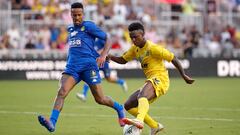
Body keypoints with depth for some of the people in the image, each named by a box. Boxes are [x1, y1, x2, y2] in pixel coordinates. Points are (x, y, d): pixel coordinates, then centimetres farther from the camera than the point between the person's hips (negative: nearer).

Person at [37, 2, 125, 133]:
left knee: (100, 99, 0)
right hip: (72, 67, 5)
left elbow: (108, 38, 1)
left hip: (88, 65, -5)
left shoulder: (89, 26, 1)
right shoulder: (70, 29, 21)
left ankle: (119, 109, 31)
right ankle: (52, 123, -34)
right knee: (62, 91, -21)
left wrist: (103, 55, -12)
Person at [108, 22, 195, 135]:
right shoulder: (135, 49, 14)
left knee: (142, 96, -39)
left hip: (159, 80, -9)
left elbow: (173, 59, -6)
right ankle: (155, 126, 12)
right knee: (128, 106, 10)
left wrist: (184, 76, -3)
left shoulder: (153, 48, -10)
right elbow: (123, 60, 22)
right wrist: (111, 57, 0)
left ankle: (139, 121, -67)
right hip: (151, 81, 9)